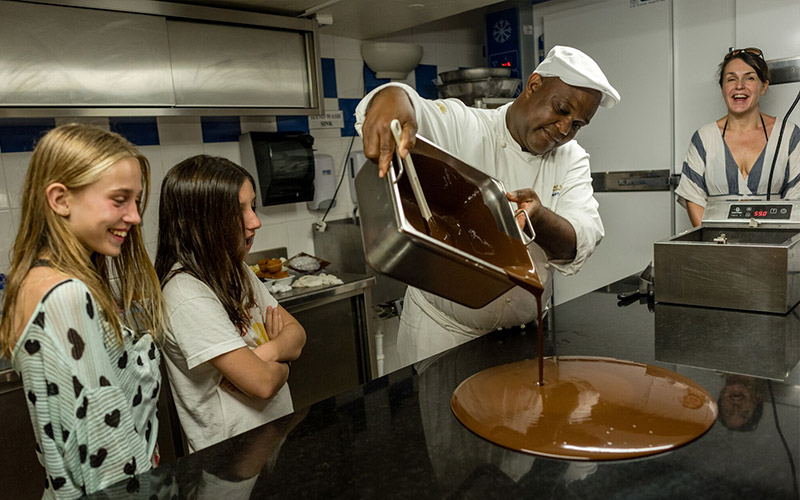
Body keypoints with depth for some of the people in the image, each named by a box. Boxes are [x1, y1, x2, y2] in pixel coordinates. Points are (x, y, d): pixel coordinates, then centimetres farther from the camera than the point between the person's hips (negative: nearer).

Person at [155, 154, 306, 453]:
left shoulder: (236, 271, 4)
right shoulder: (188, 296, -22)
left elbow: (296, 332, 4)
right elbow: (263, 382, -23)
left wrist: (267, 352, -15)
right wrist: (282, 359, -3)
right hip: (233, 452, -7)